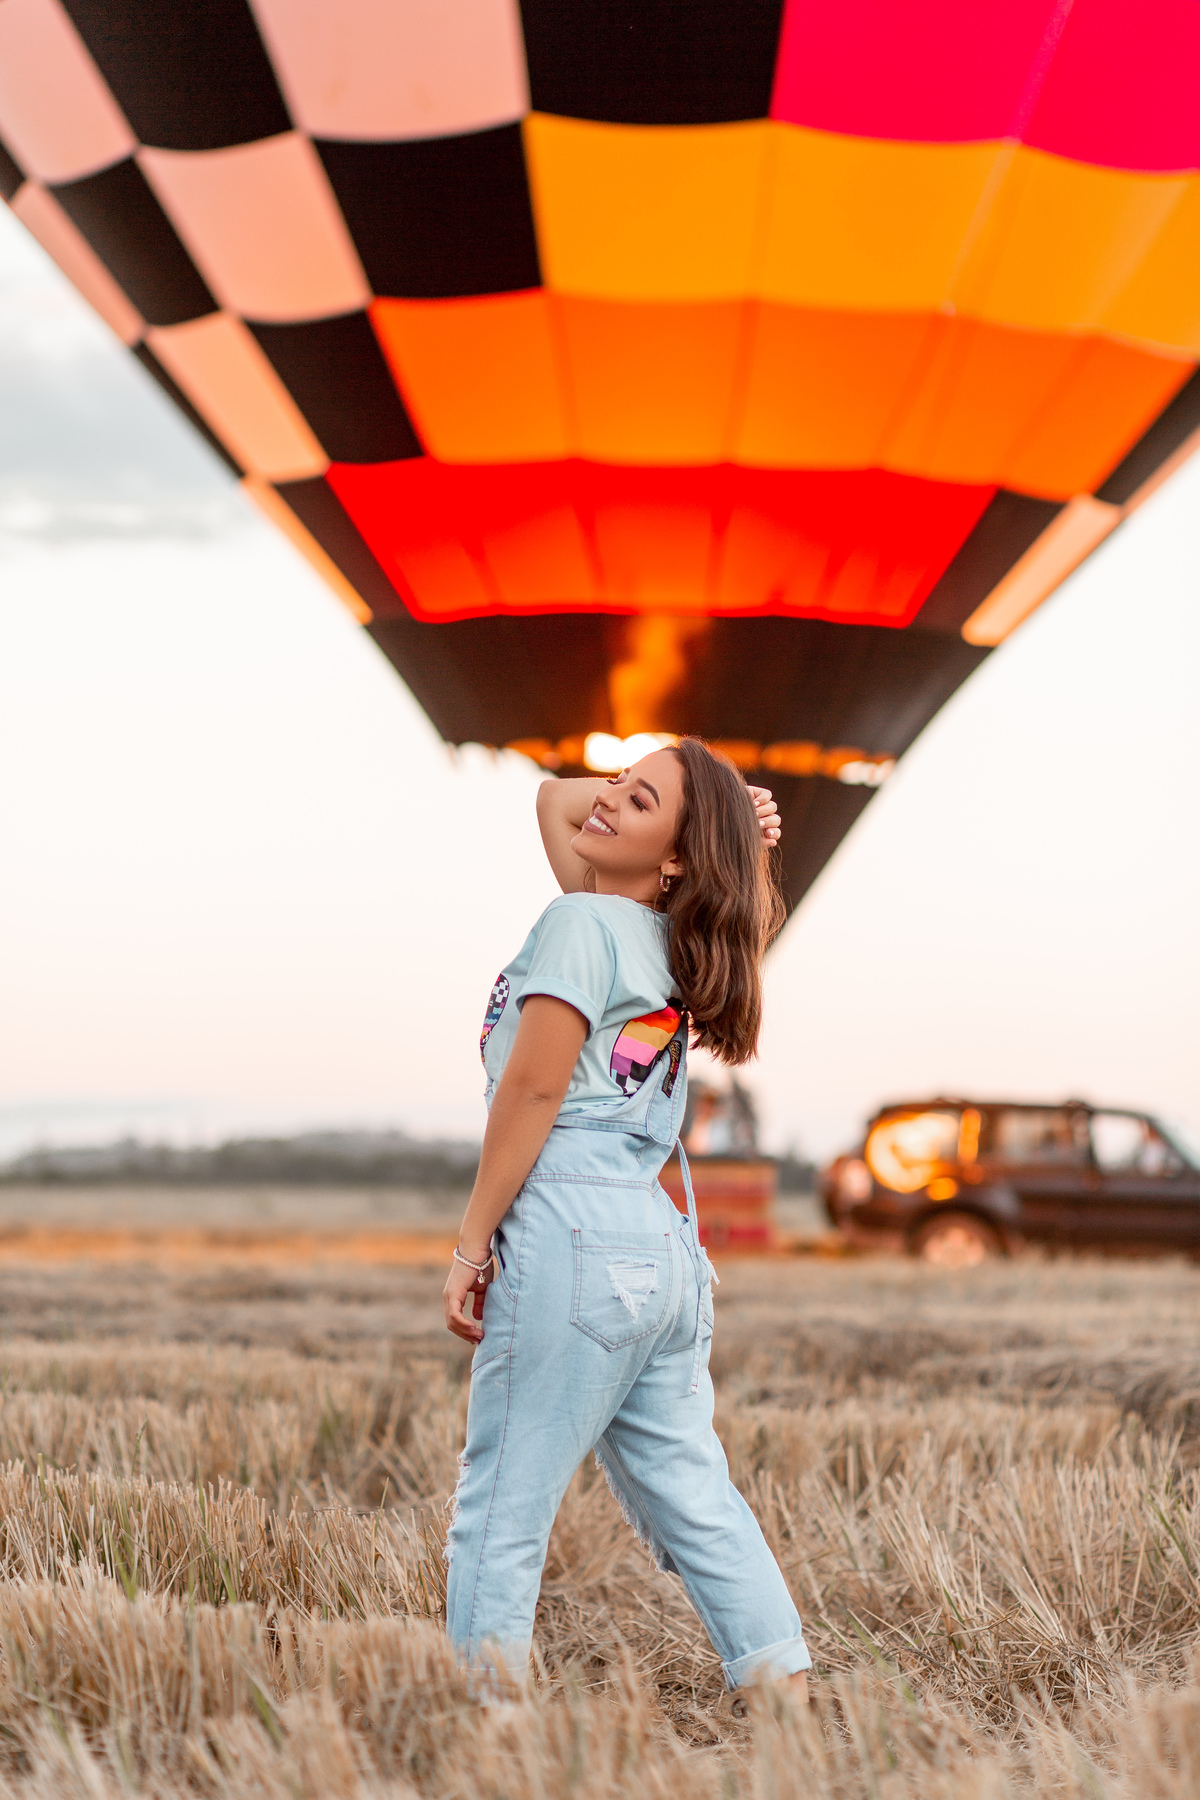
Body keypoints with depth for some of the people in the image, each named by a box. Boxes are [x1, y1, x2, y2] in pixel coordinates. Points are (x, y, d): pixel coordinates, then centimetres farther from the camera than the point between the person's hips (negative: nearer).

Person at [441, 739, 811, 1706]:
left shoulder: (581, 921, -7)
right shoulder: (659, 938, 15)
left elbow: (534, 1089, -13)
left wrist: (474, 1243, -8)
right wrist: (734, 821, 17)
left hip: (575, 1242, -9)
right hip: (663, 1247, 9)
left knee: (502, 1514, -2)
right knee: (693, 1499, 12)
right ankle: (789, 1697, 12)